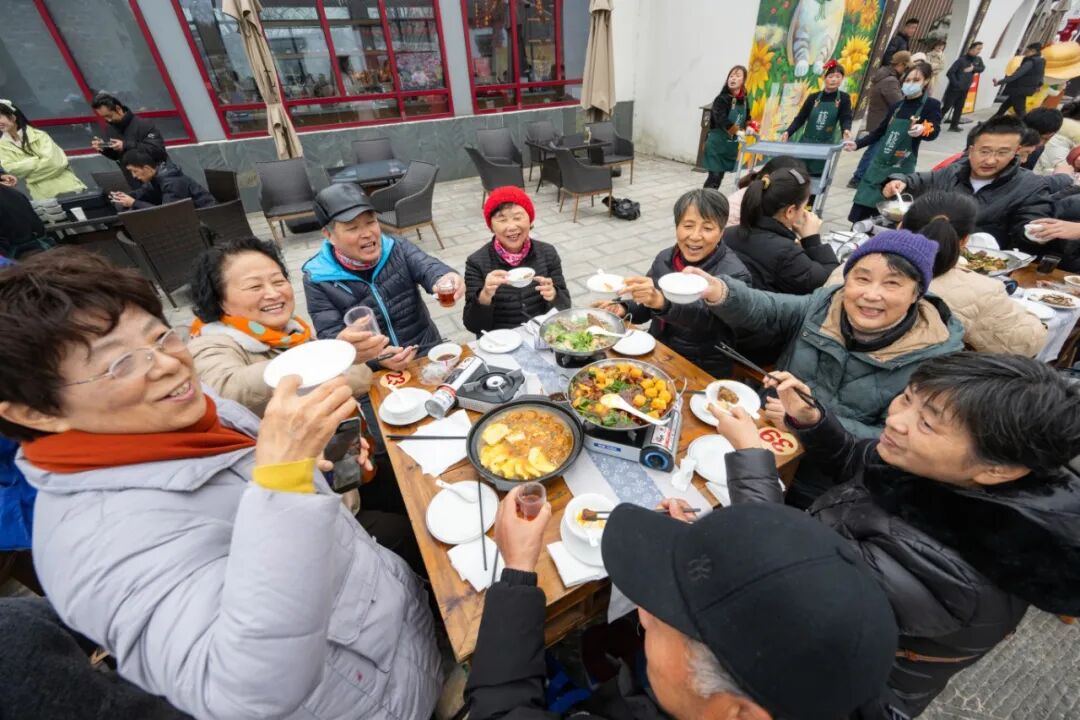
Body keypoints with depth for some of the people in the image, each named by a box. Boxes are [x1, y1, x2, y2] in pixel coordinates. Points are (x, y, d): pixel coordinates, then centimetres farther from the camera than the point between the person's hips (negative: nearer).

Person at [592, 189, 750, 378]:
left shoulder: (734, 274, -14)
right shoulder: (665, 258, 3)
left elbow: (708, 315, -32)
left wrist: (660, 301, -49)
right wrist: (623, 309, -11)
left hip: (703, 372, -5)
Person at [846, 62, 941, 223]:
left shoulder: (931, 105, -5)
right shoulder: (897, 105, 12)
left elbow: (934, 132, -18)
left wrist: (923, 130, -41)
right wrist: (857, 144, 11)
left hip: (901, 167, -5)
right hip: (879, 162, 6)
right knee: (860, 210, 5)